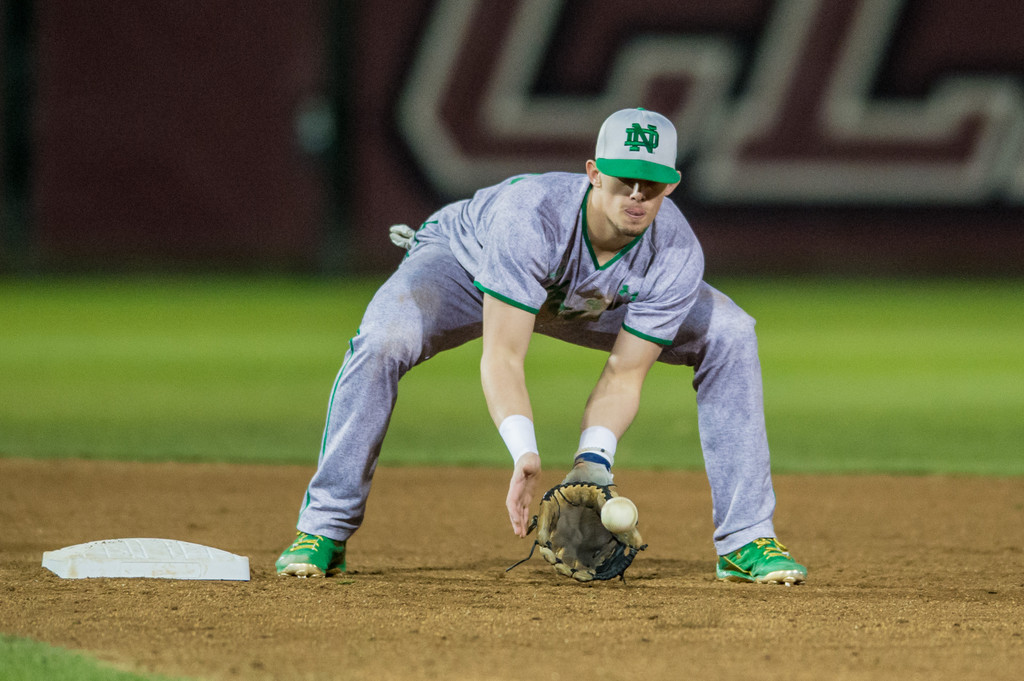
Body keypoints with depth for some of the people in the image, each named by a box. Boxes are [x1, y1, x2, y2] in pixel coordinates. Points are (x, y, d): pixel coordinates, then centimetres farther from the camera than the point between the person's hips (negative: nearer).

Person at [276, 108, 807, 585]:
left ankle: (744, 541, -3)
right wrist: (524, 454, -57)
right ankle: (323, 532, -20)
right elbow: (502, 358, -43)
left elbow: (624, 375, -23)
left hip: (593, 301, 4)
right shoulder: (530, 215, -43)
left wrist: (592, 462, -40)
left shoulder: (677, 255, -31)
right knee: (385, 339, -35)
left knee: (729, 336, -11)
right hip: (462, 262, -4)